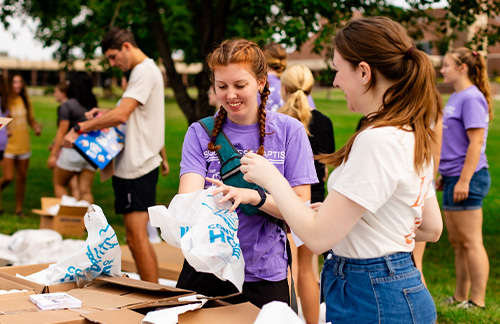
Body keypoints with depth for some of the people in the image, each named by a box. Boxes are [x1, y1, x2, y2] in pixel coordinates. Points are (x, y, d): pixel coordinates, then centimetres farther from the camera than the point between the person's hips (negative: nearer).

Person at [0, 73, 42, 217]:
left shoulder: (24, 100, 8)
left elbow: (31, 119, 17)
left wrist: (36, 127, -4)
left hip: (23, 145, 5)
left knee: (22, 178, 7)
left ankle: (19, 208, 17)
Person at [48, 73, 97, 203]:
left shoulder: (67, 105, -6)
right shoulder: (94, 106, 8)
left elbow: (62, 131, -7)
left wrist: (53, 154, -3)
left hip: (72, 152, -5)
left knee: (59, 185, 13)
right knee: (86, 191, 5)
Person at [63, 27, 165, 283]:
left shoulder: (144, 71, -13)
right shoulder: (145, 70, 20)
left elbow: (121, 115, -23)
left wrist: (79, 128, -18)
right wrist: (104, 114, 16)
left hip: (137, 166, -11)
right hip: (134, 164, 11)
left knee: (137, 238, -10)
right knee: (135, 237, 13)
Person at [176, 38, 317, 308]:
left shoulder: (289, 130, -3)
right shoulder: (200, 133, 2)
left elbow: (301, 205, -9)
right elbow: (188, 193, -14)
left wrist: (253, 196, -27)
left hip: (264, 276, -1)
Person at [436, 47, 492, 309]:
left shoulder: (471, 98, -14)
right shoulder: (455, 97, 15)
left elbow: (476, 142, -20)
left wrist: (464, 180, -23)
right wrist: (443, 175, 22)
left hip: (468, 178, -10)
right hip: (453, 178, 10)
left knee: (470, 242, -4)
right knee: (457, 243, 15)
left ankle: (477, 302, 3)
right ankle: (460, 298, 24)